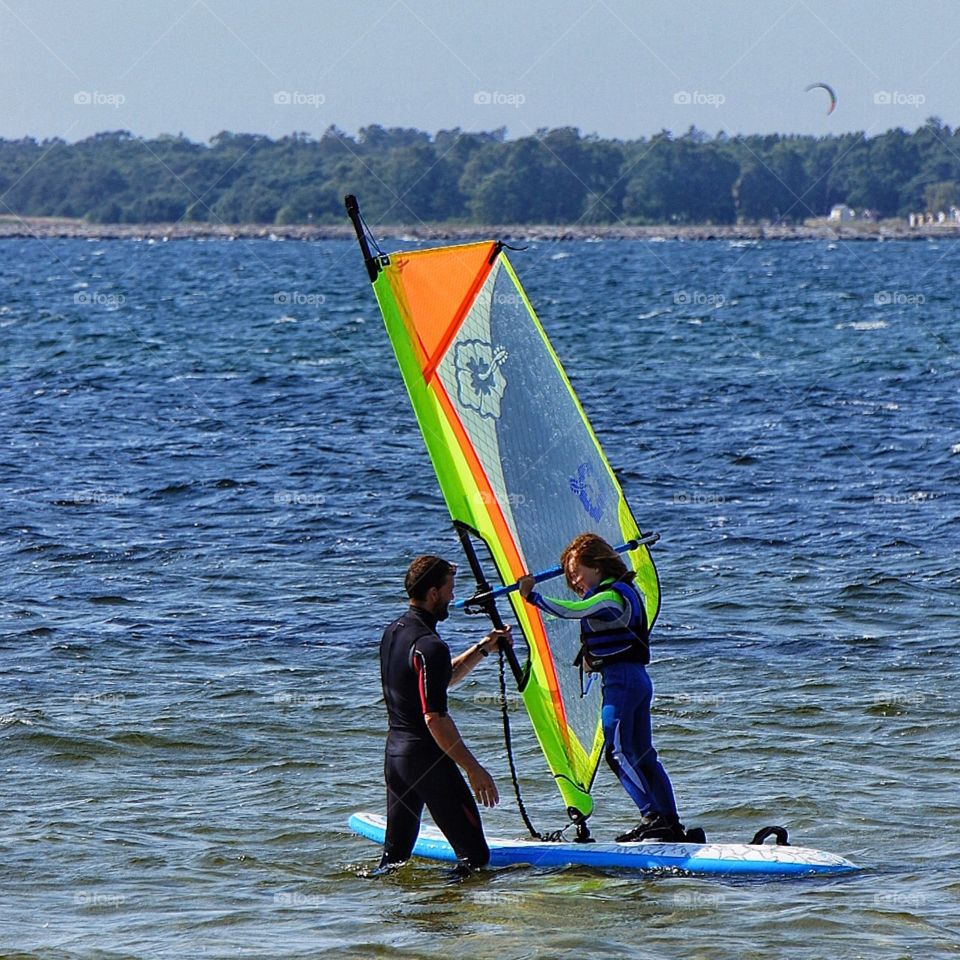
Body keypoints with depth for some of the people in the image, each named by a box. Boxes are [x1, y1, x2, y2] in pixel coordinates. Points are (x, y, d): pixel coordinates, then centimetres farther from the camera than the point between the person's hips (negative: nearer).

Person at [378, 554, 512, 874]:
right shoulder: (428, 646, -19)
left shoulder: (393, 632, 11)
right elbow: (435, 718, -23)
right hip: (427, 756, -9)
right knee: (474, 855, -5)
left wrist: (482, 649, 20)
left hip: (394, 751, 9)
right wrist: (474, 770, -19)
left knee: (395, 854, 16)